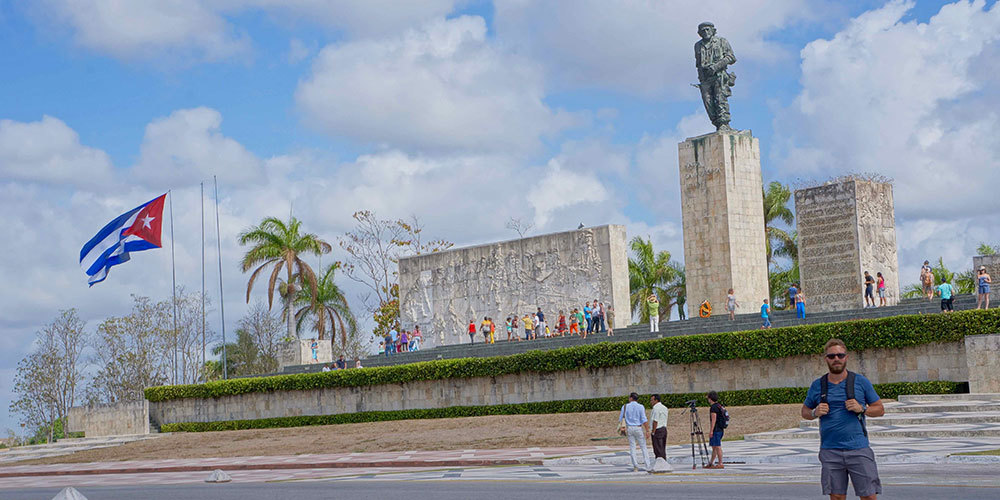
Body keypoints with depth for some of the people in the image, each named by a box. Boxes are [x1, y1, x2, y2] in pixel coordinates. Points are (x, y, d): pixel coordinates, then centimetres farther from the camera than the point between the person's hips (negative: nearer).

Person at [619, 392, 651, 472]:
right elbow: (644, 420, -11)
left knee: (632, 447, 7)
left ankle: (635, 465, 2)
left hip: (629, 429, 2)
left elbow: (620, 419, 4)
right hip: (638, 428, -2)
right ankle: (647, 466, 1)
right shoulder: (640, 407, -6)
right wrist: (647, 431, -10)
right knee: (643, 447, 4)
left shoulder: (625, 407, 0)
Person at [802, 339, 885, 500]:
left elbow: (880, 409, 9)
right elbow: (804, 411, 18)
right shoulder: (818, 385, 7)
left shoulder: (860, 381, 4)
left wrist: (861, 409, -10)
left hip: (858, 449, -1)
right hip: (830, 451, 1)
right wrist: (815, 413, -4)